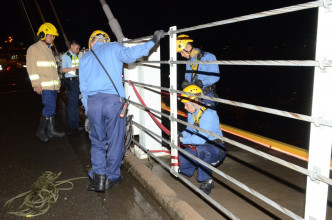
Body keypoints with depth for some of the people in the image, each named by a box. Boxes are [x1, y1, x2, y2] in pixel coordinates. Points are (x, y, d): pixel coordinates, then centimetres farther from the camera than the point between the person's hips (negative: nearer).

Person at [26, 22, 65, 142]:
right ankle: (41, 131, 0)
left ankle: (51, 130, 18)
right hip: (44, 86, -8)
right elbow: (31, 67, -10)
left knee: (52, 108, 10)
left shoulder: (49, 49, 23)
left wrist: (57, 82, 22)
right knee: (50, 107, -13)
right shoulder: (34, 48, -3)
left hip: (53, 85, 8)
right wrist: (36, 84, -16)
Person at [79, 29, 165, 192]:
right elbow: (129, 54, -14)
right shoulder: (113, 48, 7)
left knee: (97, 141, 15)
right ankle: (112, 177, 17)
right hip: (113, 100, -3)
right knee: (115, 140, 8)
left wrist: (87, 109, 21)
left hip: (92, 101, 4)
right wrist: (152, 42, -7)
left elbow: (83, 87, 17)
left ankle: (98, 177, 11)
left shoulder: (85, 58, 19)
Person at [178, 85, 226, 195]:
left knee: (201, 150, -41)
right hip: (198, 148, 8)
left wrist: (183, 140, -20)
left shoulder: (209, 114, -22)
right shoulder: (191, 114, 5)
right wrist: (181, 135, -6)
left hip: (216, 149, -7)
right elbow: (189, 130, 16)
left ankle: (207, 181, -20)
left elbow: (201, 139, -30)